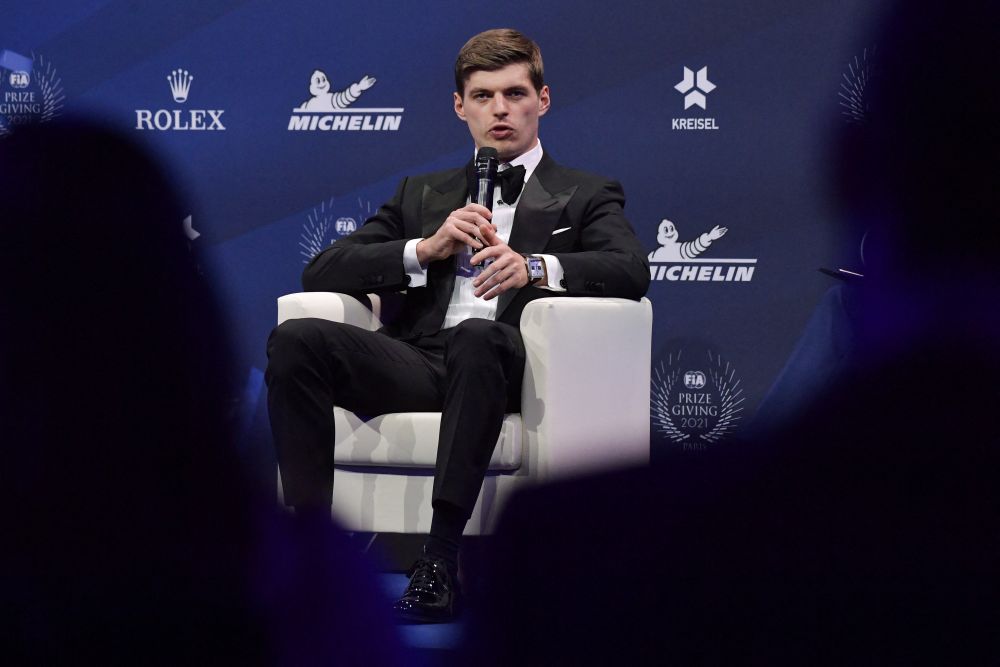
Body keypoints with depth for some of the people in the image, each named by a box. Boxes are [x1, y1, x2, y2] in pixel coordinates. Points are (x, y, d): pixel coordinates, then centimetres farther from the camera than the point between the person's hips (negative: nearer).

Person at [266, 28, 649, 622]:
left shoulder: (586, 197, 20)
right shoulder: (423, 195, 29)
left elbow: (632, 271, -3)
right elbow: (322, 274, 16)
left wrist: (535, 266, -22)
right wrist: (425, 250, -1)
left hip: (506, 364, -3)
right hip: (418, 361, 3)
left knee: (476, 335, -40)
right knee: (295, 340, -25)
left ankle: (441, 560, -42)